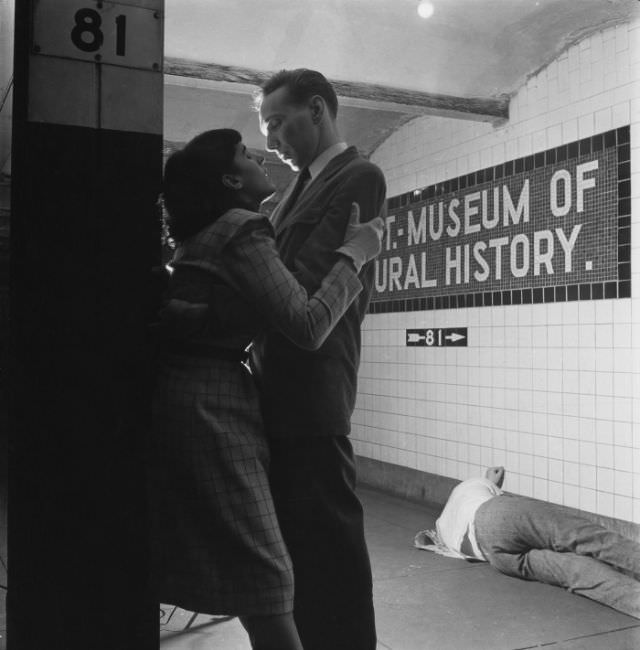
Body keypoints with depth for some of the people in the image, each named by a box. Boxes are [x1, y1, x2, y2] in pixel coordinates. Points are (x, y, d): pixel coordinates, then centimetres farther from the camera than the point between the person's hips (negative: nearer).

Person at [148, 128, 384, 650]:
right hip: (208, 408, -9)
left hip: (179, 397, 9)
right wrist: (353, 255, -5)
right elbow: (308, 324, -18)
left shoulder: (206, 235, 19)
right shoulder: (242, 230, -9)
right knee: (263, 575, -5)